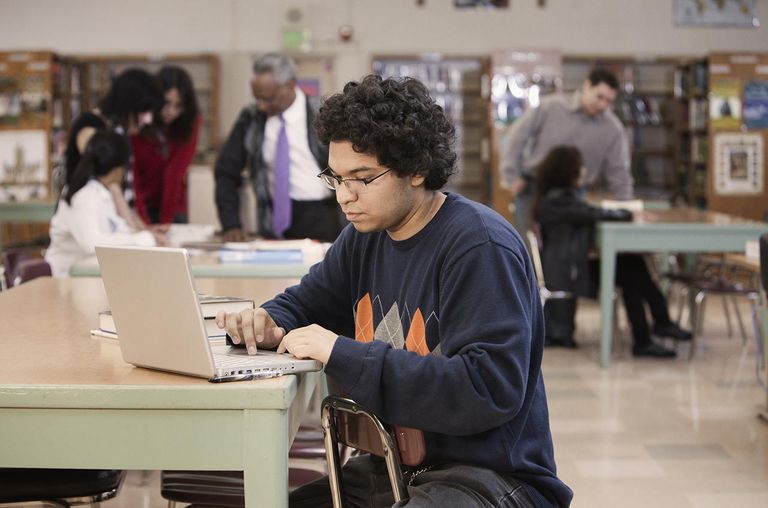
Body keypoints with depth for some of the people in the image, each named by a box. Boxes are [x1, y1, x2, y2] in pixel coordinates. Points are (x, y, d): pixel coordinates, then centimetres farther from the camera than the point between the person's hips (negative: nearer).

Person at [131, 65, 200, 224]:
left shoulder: (190, 122, -10)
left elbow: (175, 174, -16)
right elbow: (131, 176, -19)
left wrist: (166, 221, -23)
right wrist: (143, 223, -29)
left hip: (172, 207, 2)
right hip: (137, 208, -2)